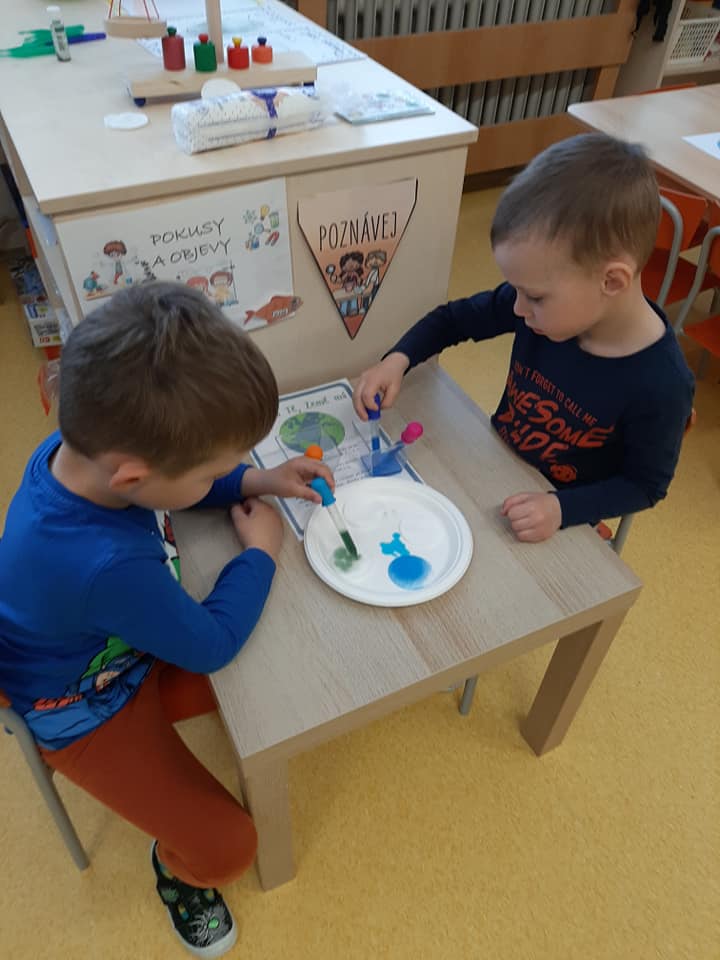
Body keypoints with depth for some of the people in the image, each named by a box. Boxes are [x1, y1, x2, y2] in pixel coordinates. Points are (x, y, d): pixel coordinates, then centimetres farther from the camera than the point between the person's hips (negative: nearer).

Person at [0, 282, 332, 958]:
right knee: (225, 850, -7)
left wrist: (256, 481, -10)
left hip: (135, 646, 7)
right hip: (89, 712, -6)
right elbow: (212, 644, -26)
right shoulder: (108, 566, -45)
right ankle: (177, 868, 27)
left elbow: (172, 477, 3)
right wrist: (260, 552, -13)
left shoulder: (85, 447, -22)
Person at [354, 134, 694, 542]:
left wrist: (562, 509, -29)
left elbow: (645, 484, -14)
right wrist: (398, 359, -18)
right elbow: (455, 318, -2)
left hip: (553, 524, -4)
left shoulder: (660, 385, -28)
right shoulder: (549, 302, -17)